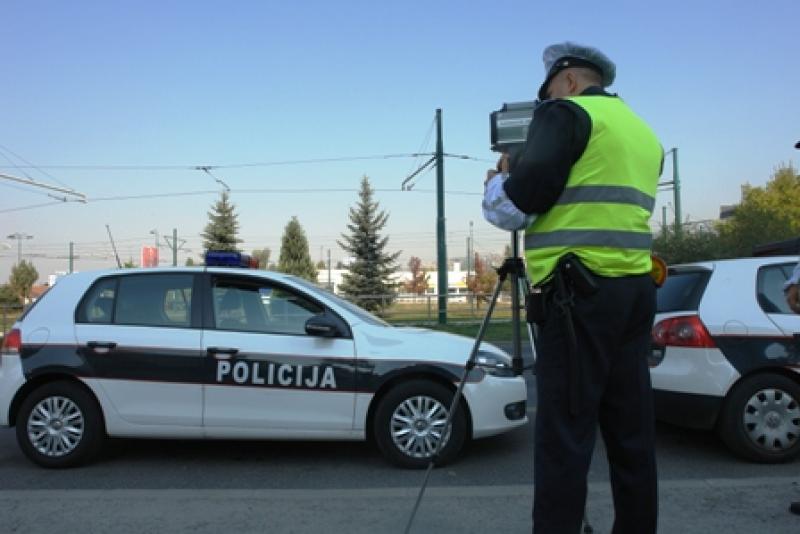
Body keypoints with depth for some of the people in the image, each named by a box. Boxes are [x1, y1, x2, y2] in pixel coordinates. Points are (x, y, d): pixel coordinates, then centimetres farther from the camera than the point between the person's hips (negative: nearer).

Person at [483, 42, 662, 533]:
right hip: (634, 287, 9)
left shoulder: (566, 113, -1)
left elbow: (521, 202, -10)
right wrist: (524, 180, 24)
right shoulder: (644, 134, 23)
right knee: (631, 431, 11)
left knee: (564, 433, -5)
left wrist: (498, 184, 12)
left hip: (582, 290, -8)